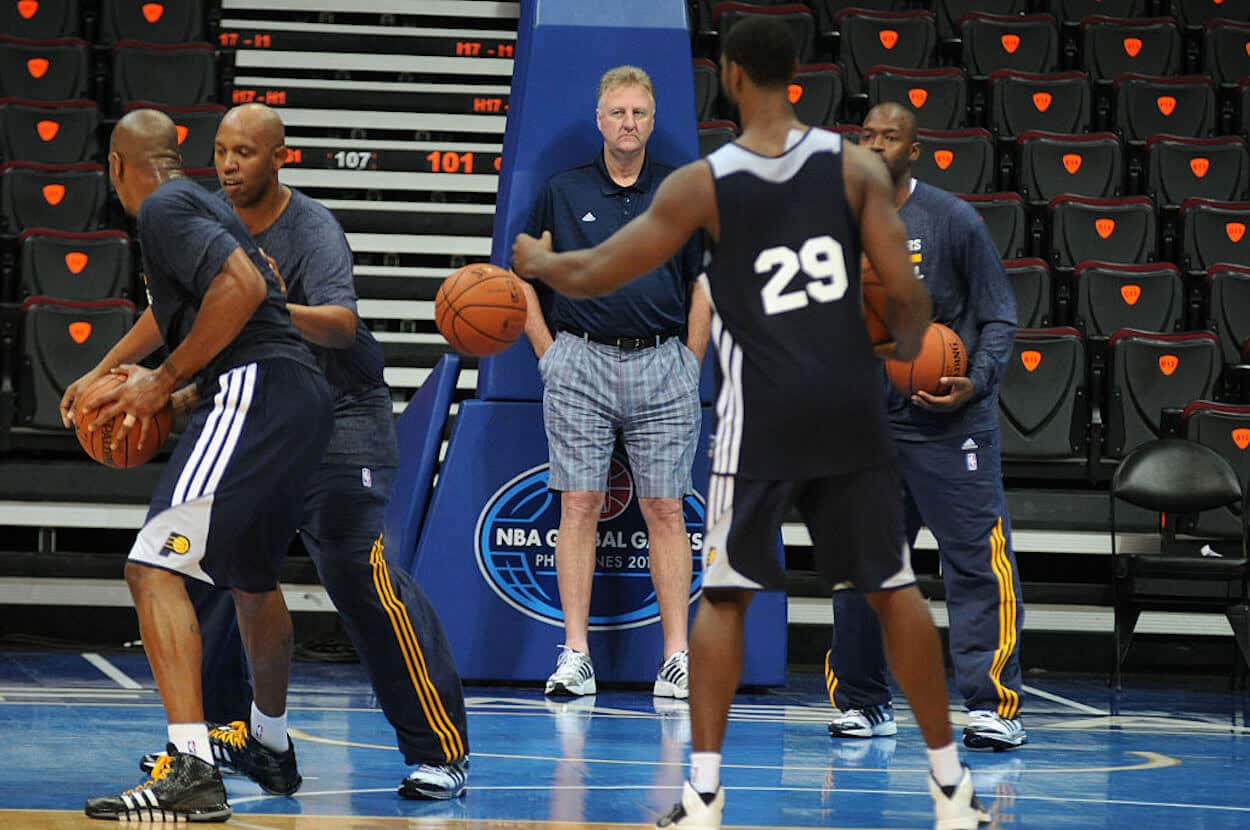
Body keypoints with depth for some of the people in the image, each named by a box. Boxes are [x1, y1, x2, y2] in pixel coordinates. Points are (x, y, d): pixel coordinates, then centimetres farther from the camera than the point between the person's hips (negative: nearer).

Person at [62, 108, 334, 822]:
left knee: (155, 567, -17)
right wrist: (101, 374, 50)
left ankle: (194, 770, -29)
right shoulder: (200, 204, 24)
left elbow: (242, 285, -21)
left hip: (256, 389, -10)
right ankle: (273, 746, 47)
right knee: (253, 575, 29)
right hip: (304, 396, 10)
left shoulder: (163, 207, -6)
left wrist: (166, 381, -13)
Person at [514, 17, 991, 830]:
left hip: (764, 411, -2)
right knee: (895, 588, 11)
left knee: (723, 597, 8)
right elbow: (907, 293, -5)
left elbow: (594, 277, 2)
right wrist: (906, 352, 18)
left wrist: (537, 260, 24)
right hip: (851, 403, 2)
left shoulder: (703, 183, -4)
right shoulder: (855, 164, 0)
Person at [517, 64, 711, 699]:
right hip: (581, 362, 0)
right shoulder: (563, 192, 7)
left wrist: (689, 366, 4)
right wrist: (550, 356, 4)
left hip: (662, 367, 0)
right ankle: (575, 655, -2)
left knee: (665, 509, -1)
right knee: (579, 505, -3)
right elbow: (525, 279, 12)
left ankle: (677, 656, 0)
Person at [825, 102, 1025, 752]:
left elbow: (999, 317, 0)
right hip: (866, 424, 4)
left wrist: (975, 385, -13)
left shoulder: (954, 221, -1)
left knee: (978, 563, -9)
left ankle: (993, 706, -7)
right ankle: (862, 702, 18)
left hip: (950, 424, -4)